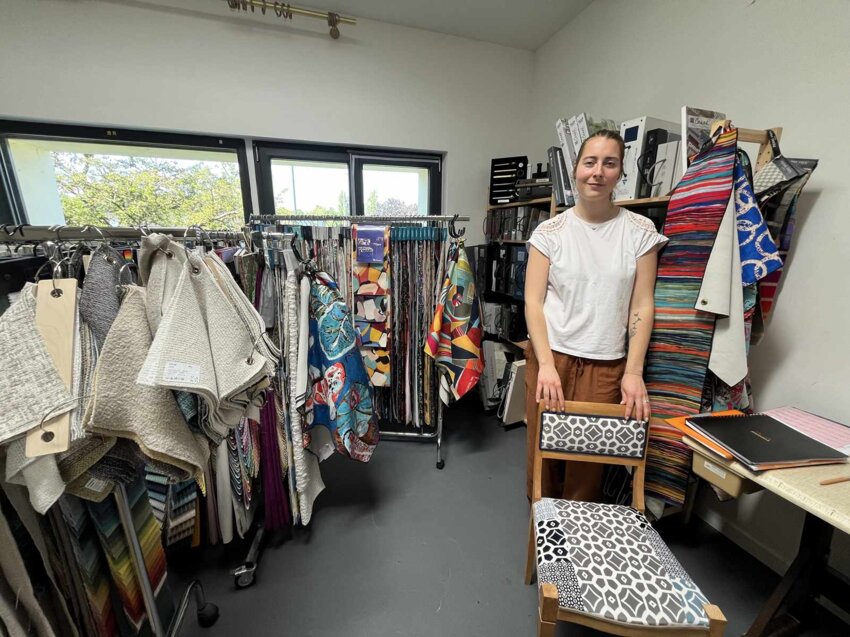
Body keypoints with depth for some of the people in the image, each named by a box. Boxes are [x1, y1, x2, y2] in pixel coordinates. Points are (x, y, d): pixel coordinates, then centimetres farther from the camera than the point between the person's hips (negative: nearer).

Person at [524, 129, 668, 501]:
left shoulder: (640, 232, 3)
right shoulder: (550, 231, 0)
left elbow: (642, 307, 1)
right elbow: (533, 302, -5)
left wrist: (633, 372, -7)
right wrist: (546, 365, -13)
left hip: (606, 365, 1)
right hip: (551, 357, 0)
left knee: (588, 462, 7)